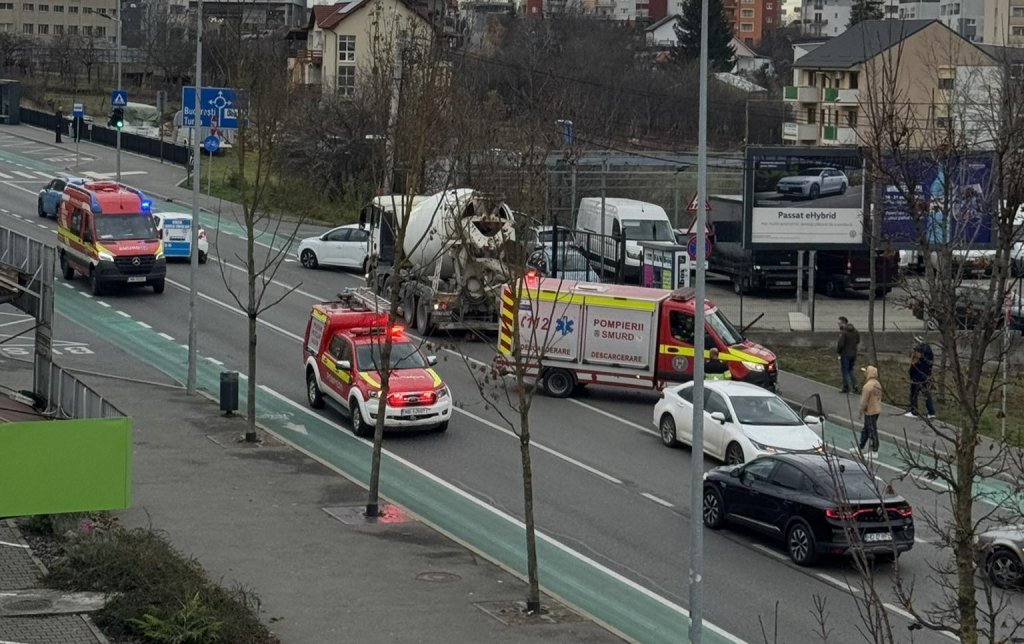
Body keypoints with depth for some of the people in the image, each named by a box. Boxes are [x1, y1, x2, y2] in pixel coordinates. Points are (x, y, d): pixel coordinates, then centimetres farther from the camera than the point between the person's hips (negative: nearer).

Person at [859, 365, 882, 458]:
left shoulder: (867, 386, -24)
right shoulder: (877, 384, 5)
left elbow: (864, 401, -21)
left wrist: (861, 411, -8)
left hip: (870, 411, -9)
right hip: (877, 409, 9)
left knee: (872, 431, 0)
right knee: (866, 429, 21)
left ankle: (874, 452, 7)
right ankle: (860, 447, 34)